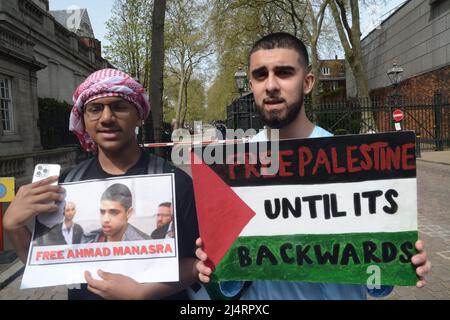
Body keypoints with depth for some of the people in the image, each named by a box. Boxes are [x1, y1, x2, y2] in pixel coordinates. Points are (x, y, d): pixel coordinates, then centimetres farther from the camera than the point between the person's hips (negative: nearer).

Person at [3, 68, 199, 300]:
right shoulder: (66, 183, -7)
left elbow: (195, 260, -13)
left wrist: (143, 292, -27)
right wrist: (13, 226, -17)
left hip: (152, 295, -3)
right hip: (83, 295, 4)